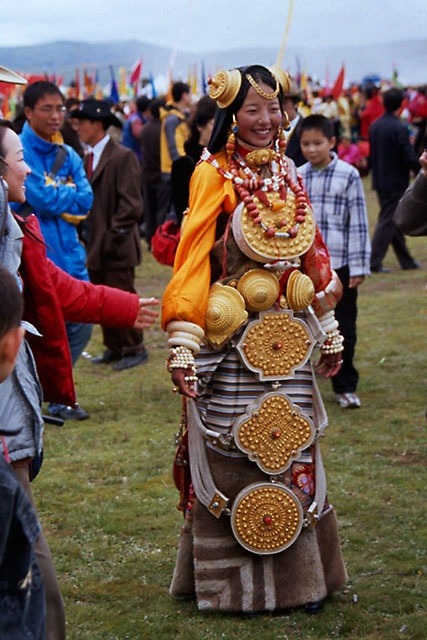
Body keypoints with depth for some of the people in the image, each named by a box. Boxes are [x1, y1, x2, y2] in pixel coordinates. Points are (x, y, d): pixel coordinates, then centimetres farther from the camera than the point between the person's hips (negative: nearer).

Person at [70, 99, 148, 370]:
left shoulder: (123, 157, -12)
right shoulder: (89, 157, 11)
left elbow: (131, 204, -14)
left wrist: (113, 235, -15)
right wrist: (87, 235, 3)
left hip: (116, 246, -8)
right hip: (95, 245, 8)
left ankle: (134, 349, 10)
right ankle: (114, 348, 22)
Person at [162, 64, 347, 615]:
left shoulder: (286, 173, 11)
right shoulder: (214, 175, -6)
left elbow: (312, 252, 16)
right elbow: (191, 258, -11)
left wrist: (330, 331, 17)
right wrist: (182, 345, -18)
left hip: (286, 337, 5)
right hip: (231, 336, -5)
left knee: (290, 449, 9)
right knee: (230, 453, 0)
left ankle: (299, 575, 19)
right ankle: (232, 579, 12)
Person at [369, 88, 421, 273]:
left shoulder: (375, 126, 5)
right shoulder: (399, 128, -19)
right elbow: (410, 157, -19)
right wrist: (421, 173, -4)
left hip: (380, 180, 8)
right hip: (396, 182, -8)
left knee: (394, 221, 15)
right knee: (387, 221, -2)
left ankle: (406, 260, 24)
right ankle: (374, 262, -3)